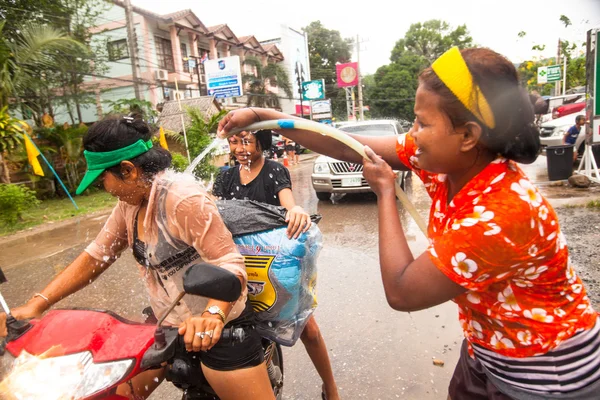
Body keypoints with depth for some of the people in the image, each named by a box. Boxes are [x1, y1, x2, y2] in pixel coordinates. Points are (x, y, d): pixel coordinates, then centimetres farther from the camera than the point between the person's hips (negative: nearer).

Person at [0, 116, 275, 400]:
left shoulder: (183, 199, -25)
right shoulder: (130, 202, 1)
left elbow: (230, 265, -27)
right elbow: (96, 255, 6)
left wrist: (213, 314, -45)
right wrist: (36, 304, -1)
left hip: (218, 327, -7)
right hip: (166, 324, 8)